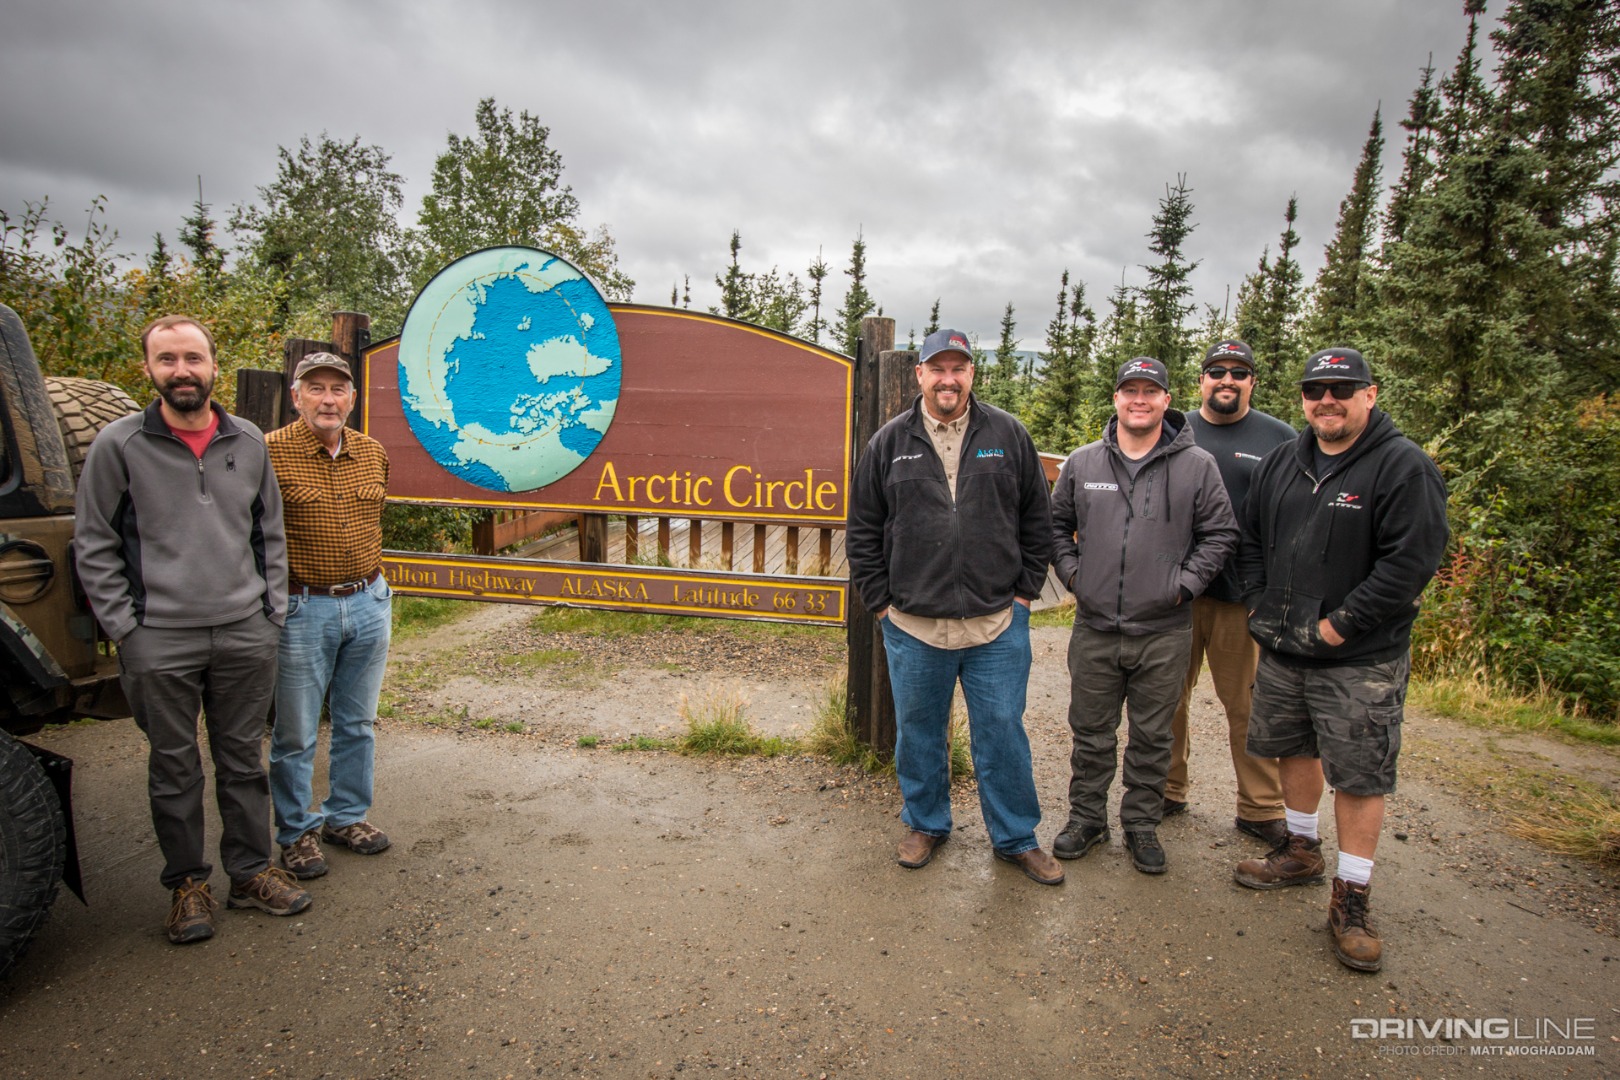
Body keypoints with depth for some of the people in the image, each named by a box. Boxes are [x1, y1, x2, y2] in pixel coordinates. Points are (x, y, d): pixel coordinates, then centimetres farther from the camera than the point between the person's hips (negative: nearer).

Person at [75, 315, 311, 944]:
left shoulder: (248, 442, 6)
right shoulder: (118, 445, -2)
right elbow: (94, 548, 1)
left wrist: (272, 611, 7)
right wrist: (124, 628, -5)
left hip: (245, 635, 2)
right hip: (160, 643, -2)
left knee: (243, 760, 12)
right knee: (175, 769, 9)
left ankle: (250, 871, 25)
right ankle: (187, 882, 25)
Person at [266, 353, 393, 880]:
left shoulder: (373, 452, 6)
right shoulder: (270, 451, -11)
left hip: (369, 603, 5)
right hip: (302, 609, -5)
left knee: (357, 723, 16)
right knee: (295, 734, 7)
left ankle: (347, 816, 33)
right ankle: (296, 832, 25)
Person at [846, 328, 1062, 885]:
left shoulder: (1009, 435, 3)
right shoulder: (889, 442, 2)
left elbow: (1037, 522, 9)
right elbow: (863, 532, 6)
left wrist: (1025, 591, 4)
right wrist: (881, 601, 1)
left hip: (998, 625, 0)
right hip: (913, 626, 1)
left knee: (1003, 733, 8)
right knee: (918, 732, 14)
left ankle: (1016, 837, 28)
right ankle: (926, 824, 35)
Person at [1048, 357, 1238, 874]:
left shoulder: (1196, 466, -1)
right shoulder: (1082, 463, 4)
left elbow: (1220, 533, 4)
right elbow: (1056, 524, 15)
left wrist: (1185, 584, -6)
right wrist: (1071, 572, 2)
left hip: (1164, 633, -1)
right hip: (1094, 629, 1)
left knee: (1152, 737, 12)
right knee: (1090, 733, 13)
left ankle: (1141, 824, 29)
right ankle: (1086, 817, 30)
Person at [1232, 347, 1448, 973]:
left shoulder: (1404, 467, -11)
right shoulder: (1281, 462, 9)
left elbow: (1411, 561, -18)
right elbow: (1249, 538, 16)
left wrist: (1340, 624, -18)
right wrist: (1260, 603, 4)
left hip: (1359, 660, -6)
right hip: (1281, 650, 6)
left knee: (1359, 775, 1)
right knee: (1294, 750, 19)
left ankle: (1351, 898, 15)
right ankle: (1301, 851, 39)